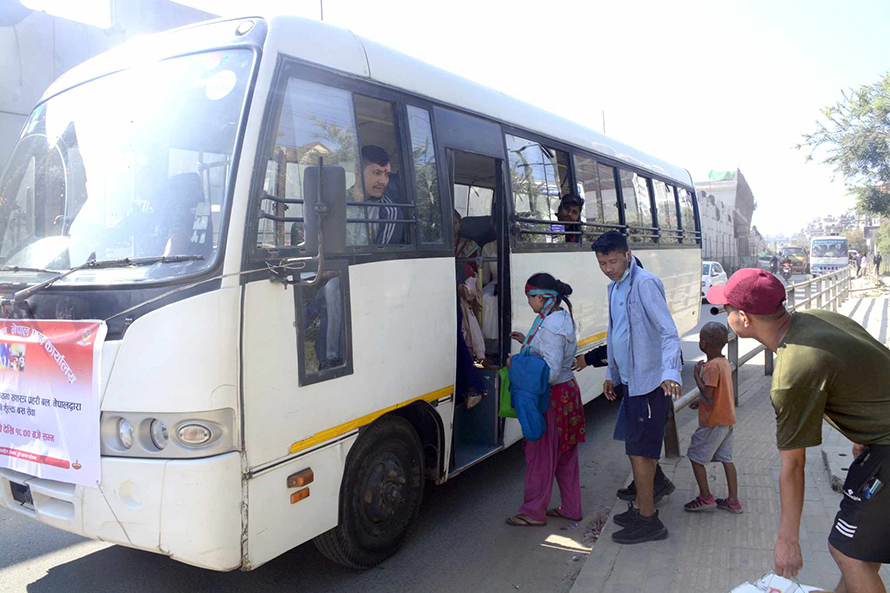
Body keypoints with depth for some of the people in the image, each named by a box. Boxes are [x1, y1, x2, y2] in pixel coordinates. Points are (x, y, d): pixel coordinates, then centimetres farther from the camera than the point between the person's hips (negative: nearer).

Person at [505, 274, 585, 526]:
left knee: (540, 454, 3)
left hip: (551, 396, -10)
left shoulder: (550, 327, -23)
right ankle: (571, 508, 29)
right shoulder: (563, 317, 9)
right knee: (565, 455, 18)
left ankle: (533, 512, 15)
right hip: (568, 392, 10)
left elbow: (551, 371, -26)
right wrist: (527, 342, 11)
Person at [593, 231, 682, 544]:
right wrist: (613, 376, 23)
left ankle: (648, 520, 8)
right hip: (630, 380, 9)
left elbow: (669, 332, -22)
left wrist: (670, 373, -35)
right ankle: (642, 508, 28)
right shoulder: (614, 287, 13)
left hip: (648, 382, -9)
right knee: (643, 449, 16)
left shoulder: (645, 283, -15)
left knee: (639, 450, -4)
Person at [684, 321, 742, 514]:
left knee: (695, 456, 3)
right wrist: (700, 401, 16)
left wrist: (697, 375, -16)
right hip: (727, 419, 9)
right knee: (726, 459, 14)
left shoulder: (712, 366, -21)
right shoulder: (724, 362, 8)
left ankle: (705, 498, 10)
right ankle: (733, 501, 19)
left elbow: (707, 393, -27)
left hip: (713, 421, -9)